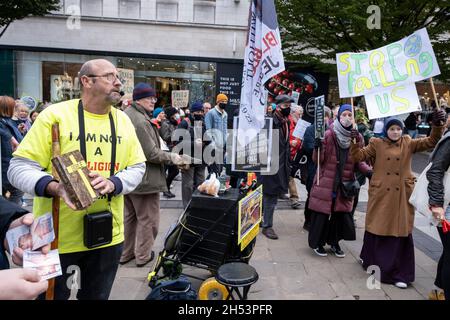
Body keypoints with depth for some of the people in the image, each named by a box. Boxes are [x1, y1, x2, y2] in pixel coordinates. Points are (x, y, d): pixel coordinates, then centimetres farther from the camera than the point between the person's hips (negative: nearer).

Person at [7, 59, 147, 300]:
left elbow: (137, 167, 5)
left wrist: (113, 184, -16)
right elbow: (19, 167, -11)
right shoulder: (55, 115, -11)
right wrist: (55, 187, -30)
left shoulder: (123, 120, 4)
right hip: (56, 236, -3)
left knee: (96, 296, 22)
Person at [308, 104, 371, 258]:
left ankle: (334, 242, 29)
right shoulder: (329, 134, -8)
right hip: (326, 182, -3)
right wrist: (318, 148, -26)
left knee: (341, 213, 8)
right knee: (321, 212, 3)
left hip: (345, 183, 3)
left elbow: (359, 161, 10)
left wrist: (368, 170, -8)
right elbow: (318, 160, -7)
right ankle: (317, 243, 22)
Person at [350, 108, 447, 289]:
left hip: (401, 195, 1)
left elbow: (431, 142, 1)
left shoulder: (408, 143, 7)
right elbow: (360, 156, -2)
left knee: (401, 231, 4)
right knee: (377, 229, 11)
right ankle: (371, 260, 33)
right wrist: (356, 143, -19)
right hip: (381, 194, -1)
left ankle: (399, 273, 16)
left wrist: (437, 125, -15)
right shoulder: (377, 144, 2)